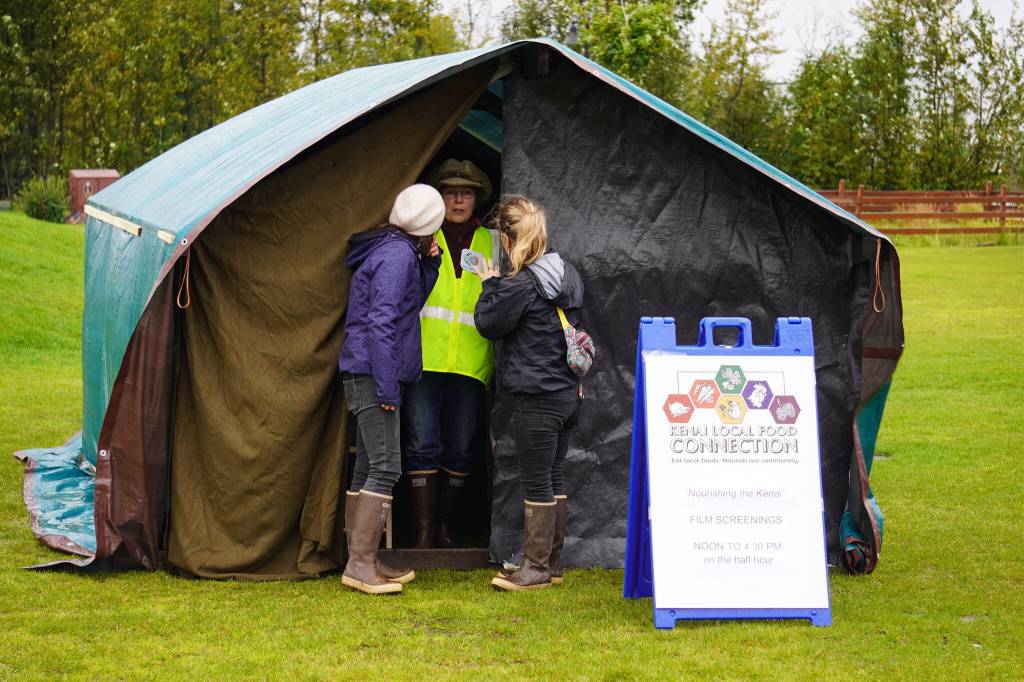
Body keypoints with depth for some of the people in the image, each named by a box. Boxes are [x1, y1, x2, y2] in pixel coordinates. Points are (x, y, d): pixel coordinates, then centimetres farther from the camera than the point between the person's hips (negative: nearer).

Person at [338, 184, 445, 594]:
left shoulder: (396, 250, 16)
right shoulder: (398, 255, -13)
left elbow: (409, 306, 24)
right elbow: (382, 322, -20)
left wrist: (429, 264, 13)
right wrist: (388, 387, -21)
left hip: (363, 375, 10)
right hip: (375, 374, -10)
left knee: (367, 469, 11)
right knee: (385, 468, -12)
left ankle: (362, 563, 14)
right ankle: (361, 564, -14)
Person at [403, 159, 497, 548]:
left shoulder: (490, 243, 16)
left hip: (470, 363, 2)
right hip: (424, 357, -2)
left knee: (459, 449, 4)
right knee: (423, 445, -7)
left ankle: (446, 529, 15)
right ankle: (424, 532, -3)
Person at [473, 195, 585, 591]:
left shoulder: (520, 284, -18)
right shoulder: (568, 274, 8)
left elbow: (488, 324, -7)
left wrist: (490, 286, 7)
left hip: (534, 399, -8)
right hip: (567, 393, 8)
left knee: (536, 482, -1)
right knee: (554, 478, 14)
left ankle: (536, 567, 5)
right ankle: (552, 564, 21)